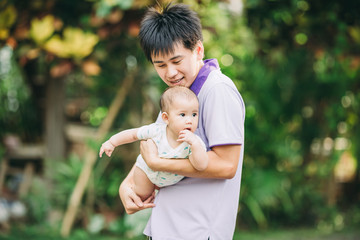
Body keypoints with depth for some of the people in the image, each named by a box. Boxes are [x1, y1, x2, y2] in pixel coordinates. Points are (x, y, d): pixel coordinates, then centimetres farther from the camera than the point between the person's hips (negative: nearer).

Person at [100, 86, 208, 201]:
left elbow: (202, 166, -51)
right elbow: (134, 134, -17)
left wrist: (194, 143, -62)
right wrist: (112, 142, -9)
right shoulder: (157, 130, -35)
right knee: (141, 195, 17)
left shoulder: (194, 142, -37)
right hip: (147, 170, -1)